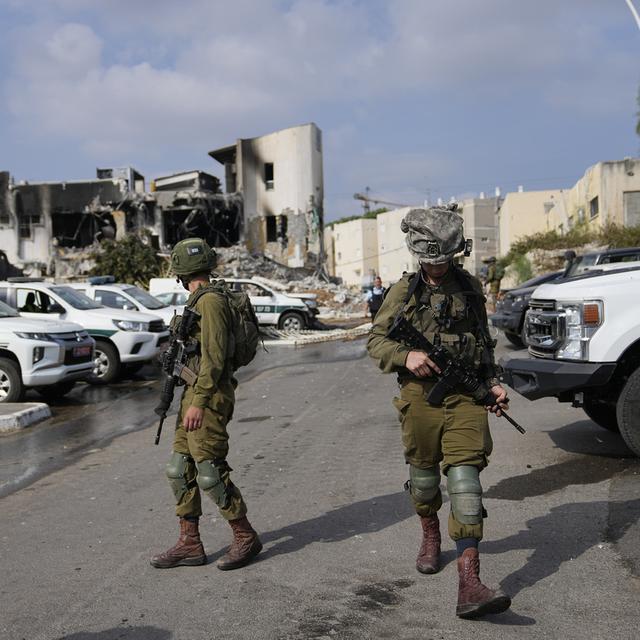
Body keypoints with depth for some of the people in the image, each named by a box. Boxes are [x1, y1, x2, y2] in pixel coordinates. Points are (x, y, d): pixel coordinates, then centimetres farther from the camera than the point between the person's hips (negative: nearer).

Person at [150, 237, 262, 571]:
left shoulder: (210, 301, -14)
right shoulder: (198, 301, 16)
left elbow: (213, 356, -21)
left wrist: (198, 402, -23)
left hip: (208, 396, -10)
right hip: (196, 394, 10)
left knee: (210, 473, -6)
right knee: (180, 469, 10)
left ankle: (245, 537, 9)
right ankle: (189, 544, 17)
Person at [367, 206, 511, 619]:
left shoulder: (471, 288, 11)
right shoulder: (404, 291, 4)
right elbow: (376, 341, 4)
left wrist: (493, 382, 9)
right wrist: (406, 356, -16)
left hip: (465, 397, 0)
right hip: (421, 394, 0)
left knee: (465, 479, -10)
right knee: (424, 474, 14)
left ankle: (469, 584, -15)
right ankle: (430, 535, 45)